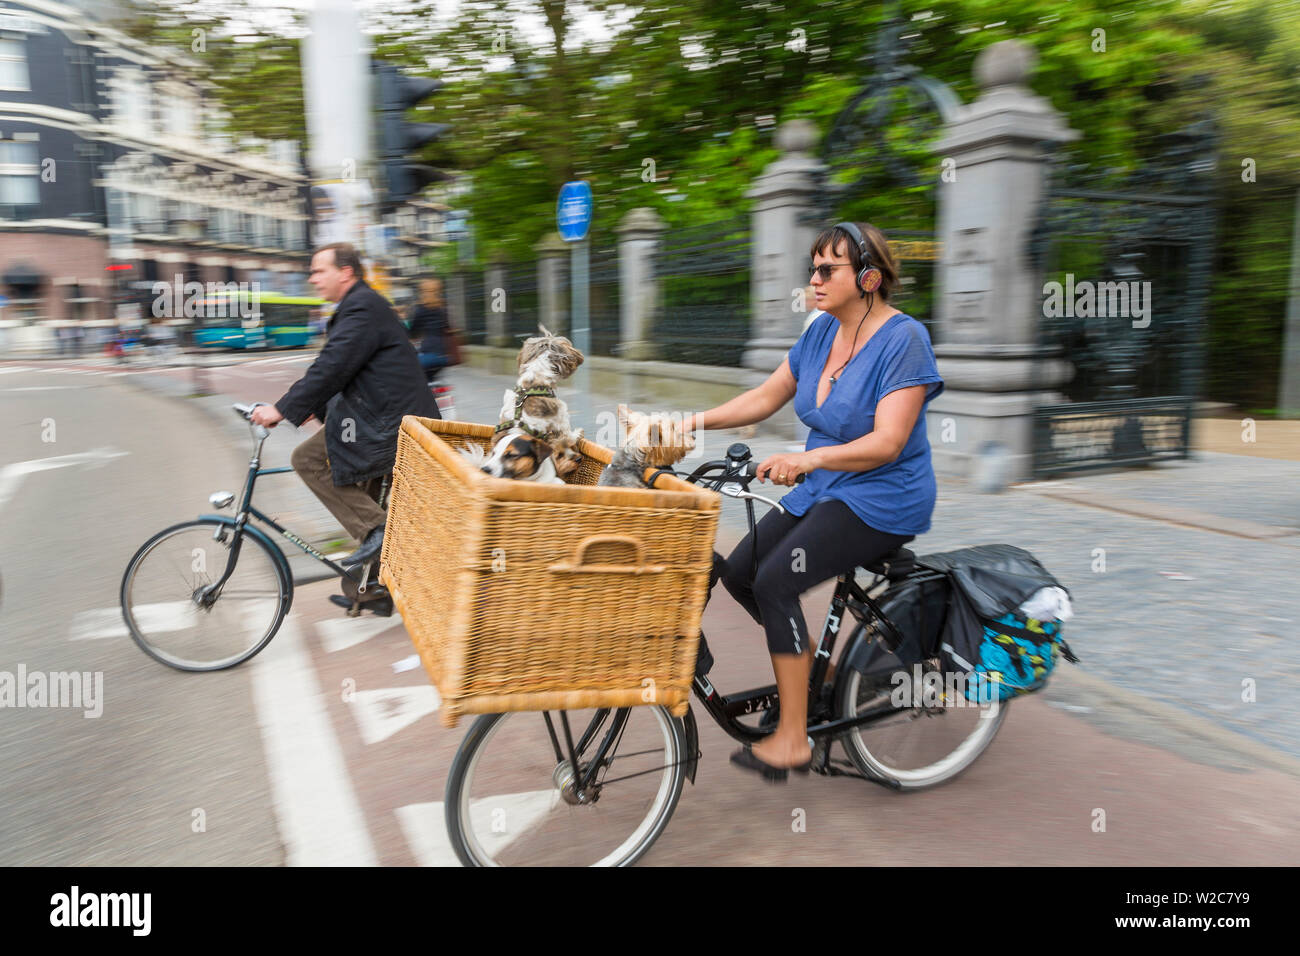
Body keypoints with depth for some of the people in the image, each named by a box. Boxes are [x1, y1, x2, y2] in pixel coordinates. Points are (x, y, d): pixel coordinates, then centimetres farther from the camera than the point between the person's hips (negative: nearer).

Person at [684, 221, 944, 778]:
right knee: (737, 573, 0)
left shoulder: (903, 338, -16)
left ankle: (792, 739, -10)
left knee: (774, 583, -21)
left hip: (881, 501, -8)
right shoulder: (823, 330, 6)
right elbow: (766, 397, 9)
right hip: (823, 489, 8)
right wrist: (697, 421, -3)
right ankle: (811, 669, 21)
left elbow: (887, 443, -24)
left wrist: (809, 459, -36)